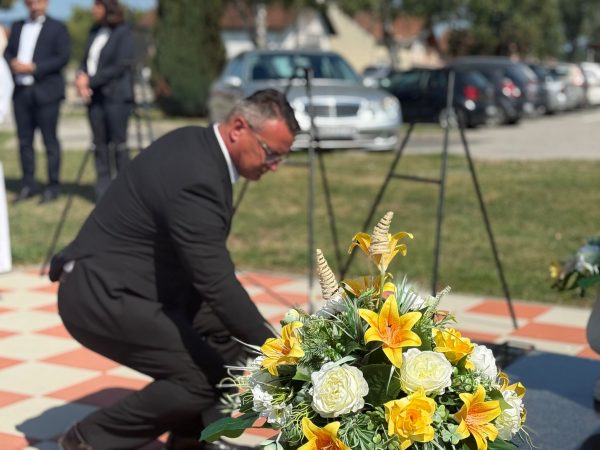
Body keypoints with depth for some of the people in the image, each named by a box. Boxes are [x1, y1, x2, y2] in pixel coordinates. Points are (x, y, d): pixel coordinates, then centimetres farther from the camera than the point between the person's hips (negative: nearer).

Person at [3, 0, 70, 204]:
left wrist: (33, 67, -15)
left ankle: (52, 187, 1)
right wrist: (13, 63, -7)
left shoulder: (57, 28, 3)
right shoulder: (17, 27, 19)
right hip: (21, 91, 5)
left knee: (50, 140, -3)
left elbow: (62, 57, -7)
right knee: (24, 140, 6)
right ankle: (27, 185, 13)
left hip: (45, 91, -5)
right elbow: (7, 53, 17)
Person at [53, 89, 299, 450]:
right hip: (101, 296, -10)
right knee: (206, 379, -12)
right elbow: (218, 285, -27)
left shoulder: (196, 144, 4)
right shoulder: (196, 178, -26)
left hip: (115, 283, 10)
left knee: (228, 325, 10)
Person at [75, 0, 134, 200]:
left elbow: (121, 66, -13)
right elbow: (87, 60, 16)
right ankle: (103, 193, 11)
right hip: (94, 95, 6)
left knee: (118, 144, -5)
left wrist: (90, 81, -12)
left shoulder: (123, 33, -6)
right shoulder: (95, 32, 15)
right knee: (100, 144, 6)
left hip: (116, 95, -6)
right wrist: (81, 76, -6)